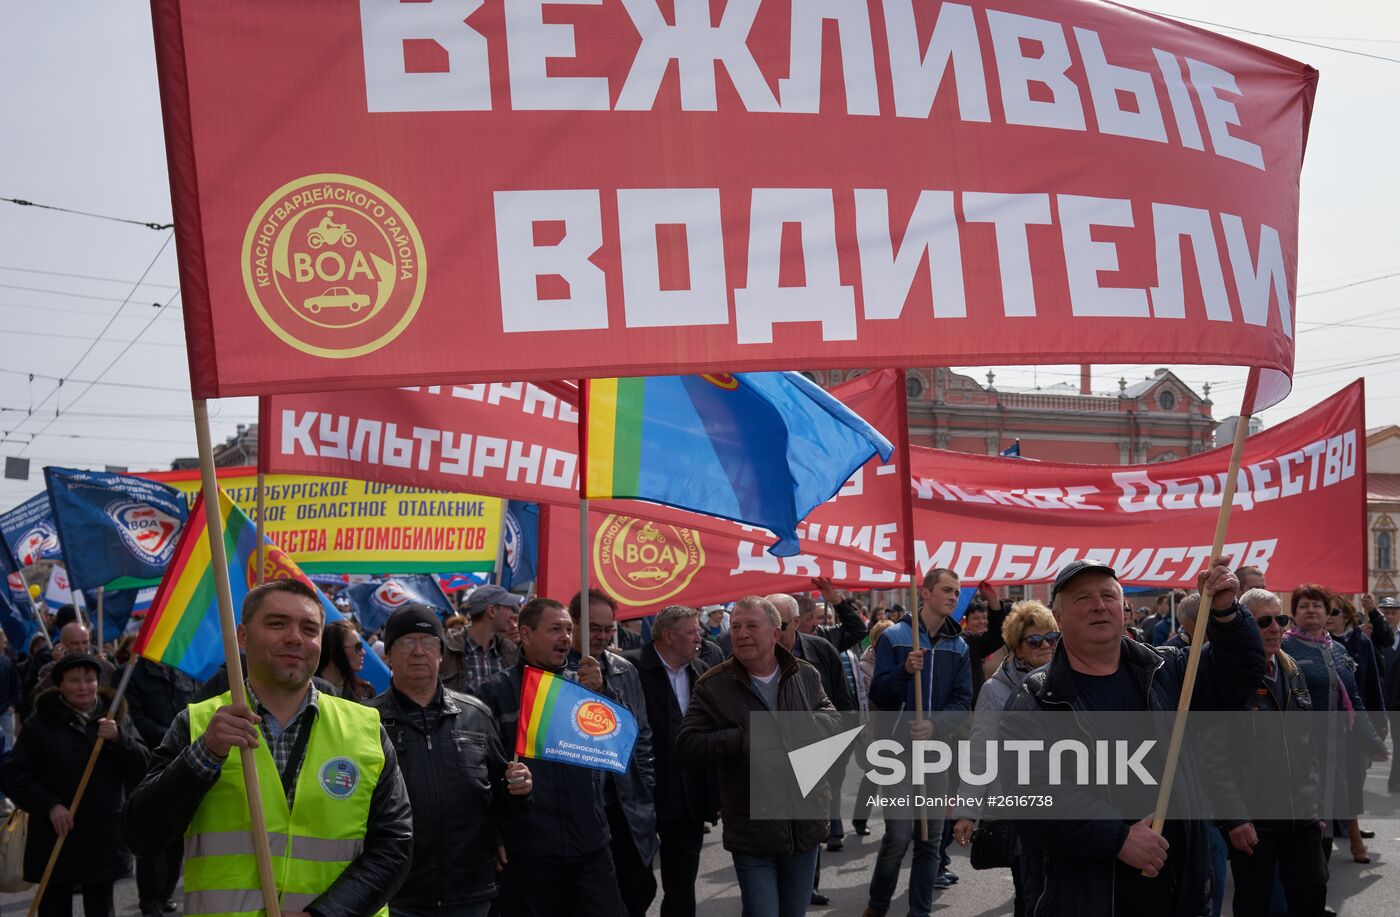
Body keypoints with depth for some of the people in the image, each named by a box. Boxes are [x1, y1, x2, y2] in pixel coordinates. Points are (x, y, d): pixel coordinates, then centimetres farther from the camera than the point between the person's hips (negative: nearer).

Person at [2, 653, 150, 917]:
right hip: (54, 838, -1)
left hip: (103, 839, 2)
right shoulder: (41, 722, 1)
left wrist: (118, 738, -17)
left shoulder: (116, 717, 7)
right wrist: (49, 805, -15)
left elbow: (141, 767, 1)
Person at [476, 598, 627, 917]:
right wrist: (493, 838, -8)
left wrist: (600, 693, -14)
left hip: (590, 844, 3)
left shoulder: (582, 684, 9)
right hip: (526, 850, -3)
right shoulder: (497, 691, -2)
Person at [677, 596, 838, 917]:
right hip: (752, 831, -3)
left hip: (806, 823, 4)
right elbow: (688, 744, -12)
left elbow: (832, 717, 3)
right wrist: (747, 740, -23)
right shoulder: (713, 686, -8)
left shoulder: (806, 675, 3)